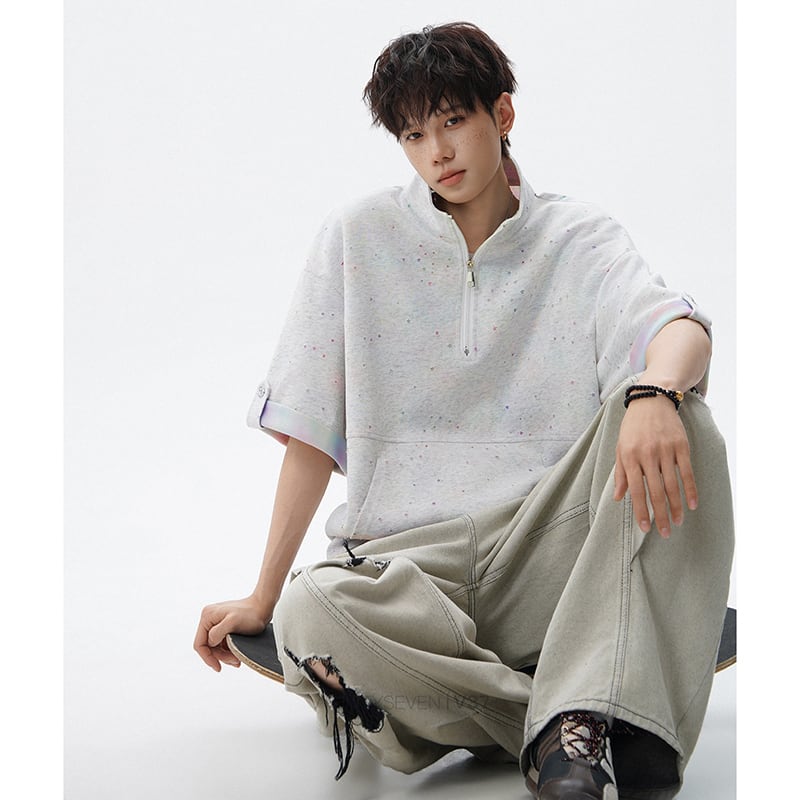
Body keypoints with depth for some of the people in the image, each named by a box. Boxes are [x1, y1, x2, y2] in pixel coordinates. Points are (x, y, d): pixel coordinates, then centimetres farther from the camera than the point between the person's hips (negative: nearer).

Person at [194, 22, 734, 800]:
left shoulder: (578, 237, 7)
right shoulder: (360, 235, 7)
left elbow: (679, 325, -14)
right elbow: (312, 432, 5)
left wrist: (655, 392, -39)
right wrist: (262, 597, 2)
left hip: (546, 549, 1)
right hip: (406, 555, 0)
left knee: (675, 421, -26)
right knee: (308, 616, -34)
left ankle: (580, 717, -36)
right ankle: (581, 726, -25)